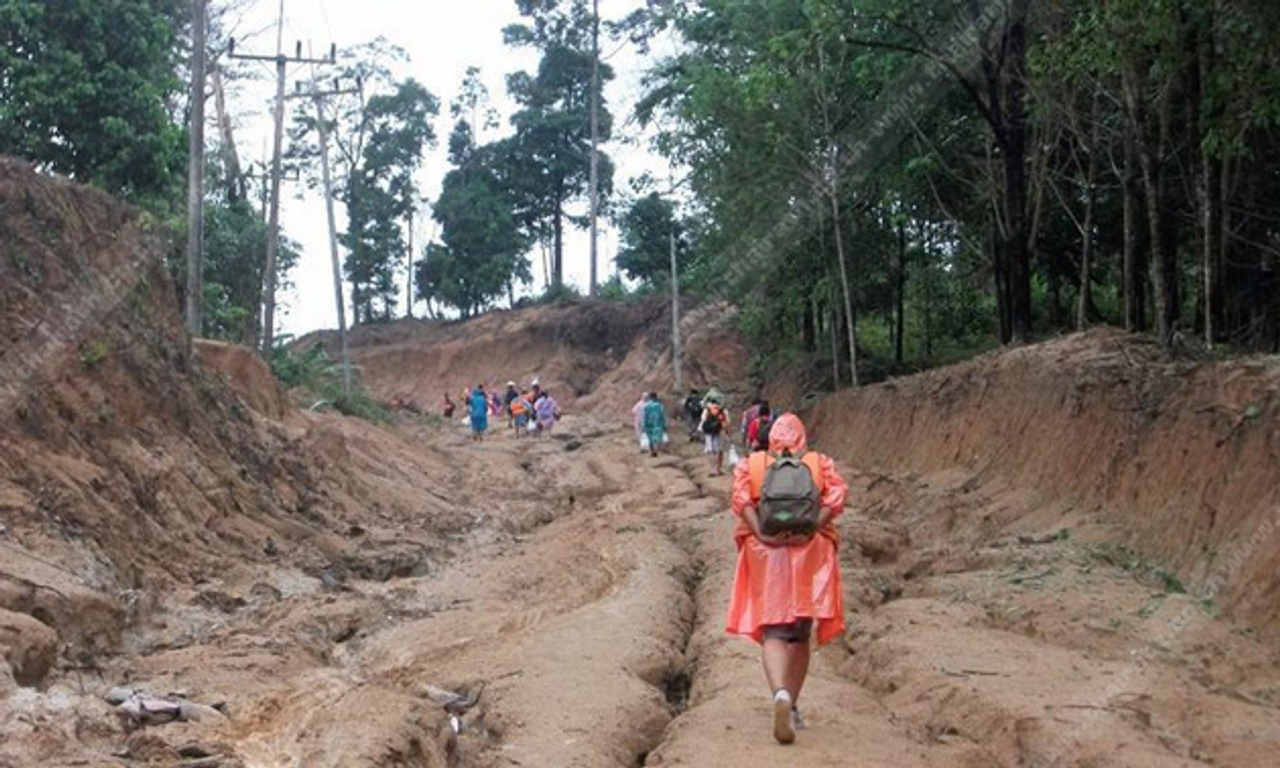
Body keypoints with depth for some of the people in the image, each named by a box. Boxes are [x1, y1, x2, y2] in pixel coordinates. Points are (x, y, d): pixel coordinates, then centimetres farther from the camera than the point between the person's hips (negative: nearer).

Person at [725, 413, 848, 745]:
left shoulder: (751, 464, 7)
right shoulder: (820, 463, 7)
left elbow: (741, 497, -11)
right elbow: (837, 494, -10)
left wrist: (761, 534, -17)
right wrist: (811, 529, -15)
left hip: (764, 555, -1)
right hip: (810, 555, 1)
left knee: (773, 633, -4)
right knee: (800, 635, 14)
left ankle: (781, 693, -30)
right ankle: (792, 708, 17)